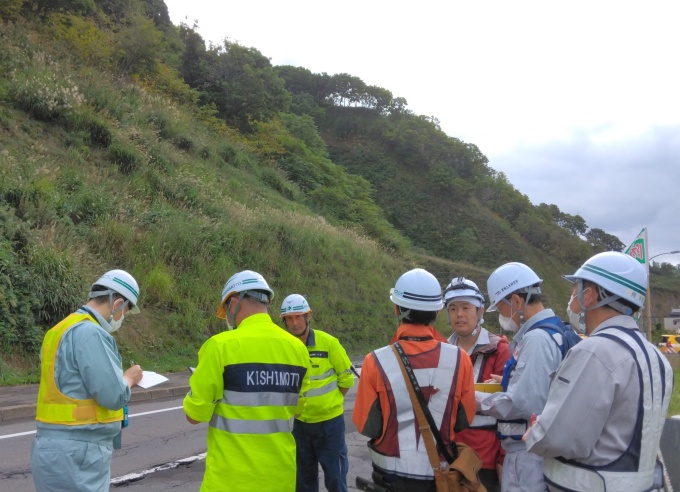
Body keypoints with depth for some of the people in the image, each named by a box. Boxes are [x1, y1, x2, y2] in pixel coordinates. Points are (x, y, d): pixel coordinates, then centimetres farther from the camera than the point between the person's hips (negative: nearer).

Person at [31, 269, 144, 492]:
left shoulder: (62, 330, 13)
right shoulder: (90, 333, -17)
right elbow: (114, 396, -20)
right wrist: (130, 377, 0)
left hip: (58, 448, 10)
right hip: (75, 455, -10)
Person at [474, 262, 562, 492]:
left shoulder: (537, 339, -20)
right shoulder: (556, 332, 11)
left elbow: (520, 404, -25)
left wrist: (476, 398, -11)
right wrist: (511, 381, 13)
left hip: (529, 455, -10)